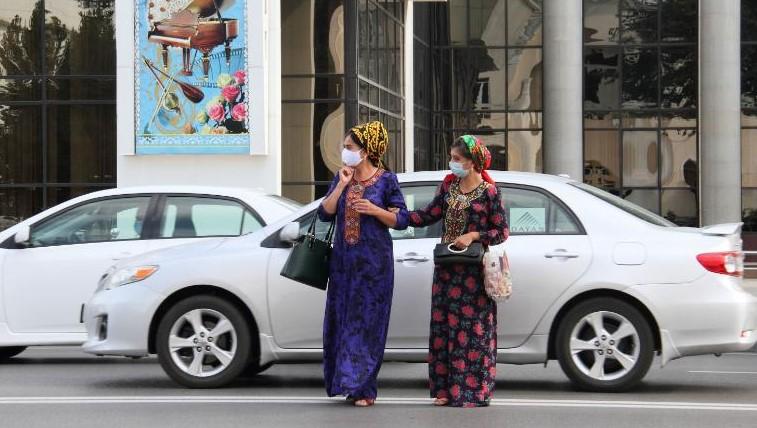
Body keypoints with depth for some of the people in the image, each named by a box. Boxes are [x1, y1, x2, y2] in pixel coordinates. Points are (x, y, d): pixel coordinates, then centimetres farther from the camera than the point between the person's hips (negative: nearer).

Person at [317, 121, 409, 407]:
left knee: (367, 322, -5)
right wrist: (342, 185, -8)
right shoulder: (341, 178, 9)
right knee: (342, 319, 5)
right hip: (343, 259, 5)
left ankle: (364, 388, -3)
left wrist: (375, 210, -18)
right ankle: (347, 381, 14)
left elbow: (402, 220, -3)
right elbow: (325, 214, 1)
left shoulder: (386, 179, -4)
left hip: (374, 261, -5)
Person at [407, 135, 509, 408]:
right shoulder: (449, 185, 8)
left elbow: (502, 232, -5)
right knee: (445, 326, 5)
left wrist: (473, 236, -16)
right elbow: (428, 216, 9)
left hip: (474, 271, -6)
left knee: (472, 330, -2)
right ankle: (447, 388, 11)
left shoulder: (489, 191, -8)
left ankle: (473, 391, 3)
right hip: (447, 269, 6)